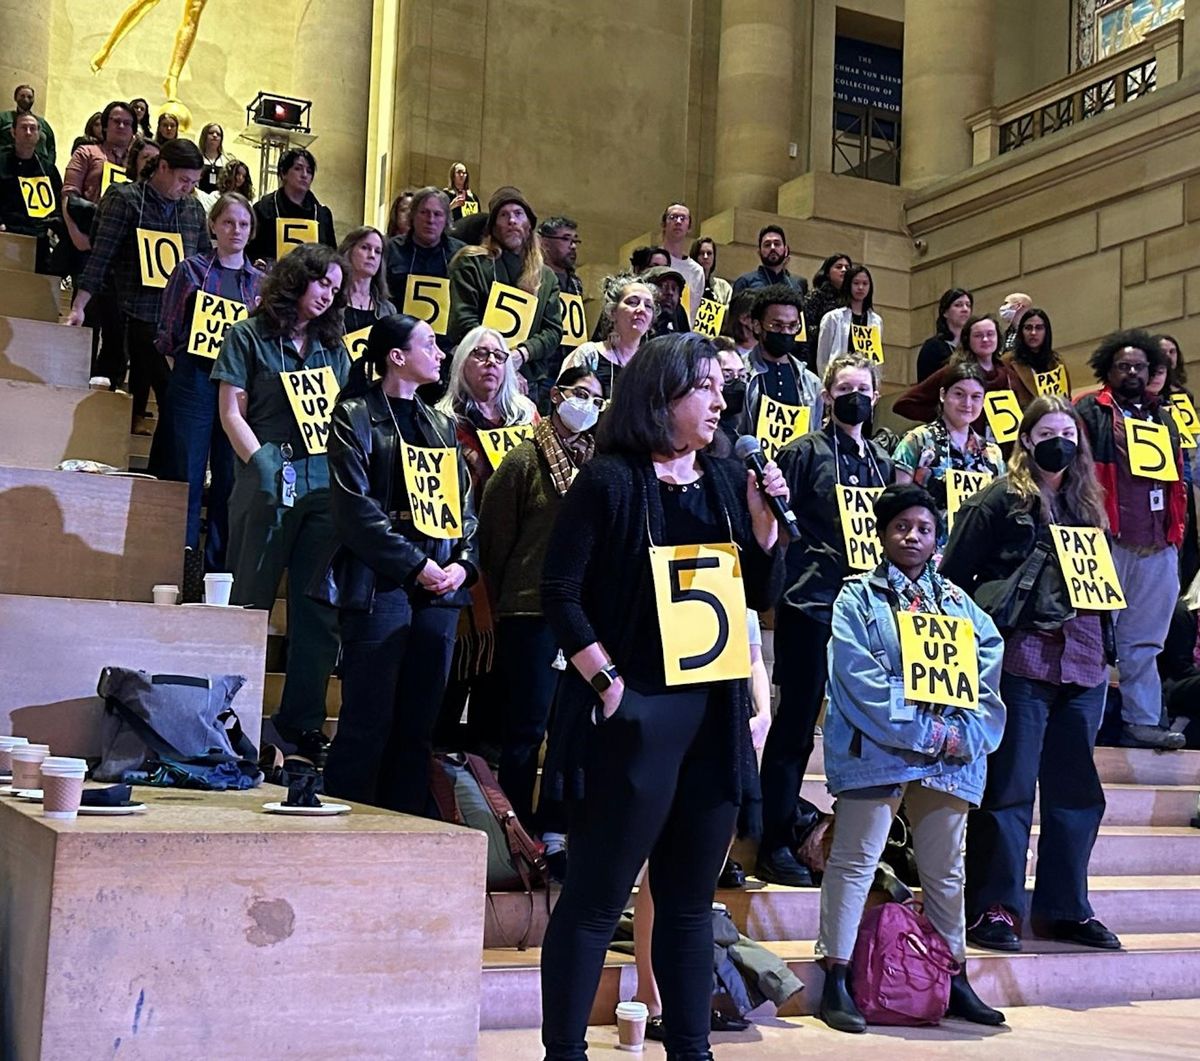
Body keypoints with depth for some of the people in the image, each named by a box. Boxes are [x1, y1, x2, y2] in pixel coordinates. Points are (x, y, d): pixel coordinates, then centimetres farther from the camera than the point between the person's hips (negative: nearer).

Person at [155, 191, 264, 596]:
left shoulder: (259, 280, 12)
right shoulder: (192, 269, 4)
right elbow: (168, 330, 4)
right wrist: (183, 368, -4)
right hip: (196, 382, -3)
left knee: (229, 478, 6)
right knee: (189, 475, -2)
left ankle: (218, 565, 14)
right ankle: (184, 564, 5)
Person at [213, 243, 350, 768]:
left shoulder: (334, 346, 17)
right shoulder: (249, 336, 5)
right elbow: (232, 413, 0)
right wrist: (261, 463, -14)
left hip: (326, 484, 4)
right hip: (268, 482, -4)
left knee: (320, 606, 3)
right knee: (253, 600, 0)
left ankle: (303, 724, 11)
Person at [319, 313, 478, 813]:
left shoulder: (441, 424, 19)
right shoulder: (356, 417, 0)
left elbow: (465, 505, 17)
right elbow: (355, 508, -9)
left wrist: (462, 564, -1)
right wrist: (417, 566, -13)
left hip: (440, 590, 6)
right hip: (380, 587, -6)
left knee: (418, 725, 7)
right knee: (368, 724, -5)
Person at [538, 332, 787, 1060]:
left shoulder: (727, 482, 11)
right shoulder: (610, 480, -6)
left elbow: (762, 596, 11)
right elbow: (561, 593, -9)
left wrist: (764, 517, -3)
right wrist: (606, 682, -13)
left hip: (715, 714, 6)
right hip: (634, 714, -6)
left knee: (691, 899, 13)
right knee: (596, 897, 0)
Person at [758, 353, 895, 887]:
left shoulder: (881, 459, 17)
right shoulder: (805, 451, -2)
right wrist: (806, 558, -15)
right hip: (810, 602, -6)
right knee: (796, 722, -2)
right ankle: (775, 845, 6)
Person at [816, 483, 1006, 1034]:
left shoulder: (957, 602, 13)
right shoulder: (858, 597, -1)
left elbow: (987, 673, 6)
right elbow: (858, 678, -12)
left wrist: (963, 734, -10)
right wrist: (926, 734, -17)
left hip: (949, 755, 5)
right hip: (877, 750, -5)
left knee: (946, 870, 14)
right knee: (854, 863, -3)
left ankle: (956, 981, 25)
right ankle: (836, 982, 1)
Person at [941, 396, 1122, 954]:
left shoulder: (1088, 504, 18)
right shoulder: (1002, 500, -1)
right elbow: (954, 576, -4)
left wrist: (1108, 650, 16)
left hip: (1082, 666, 6)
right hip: (1020, 661, -6)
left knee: (1076, 791, 10)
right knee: (1008, 788, -3)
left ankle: (1065, 907, 20)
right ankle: (993, 908, 4)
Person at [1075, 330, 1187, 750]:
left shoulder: (1164, 420, 21)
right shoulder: (1090, 413, 2)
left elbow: (1178, 480, 23)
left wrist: (1176, 532, 14)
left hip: (1159, 547, 6)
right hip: (1108, 542, -5)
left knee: (1144, 641, 8)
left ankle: (1142, 721, 12)